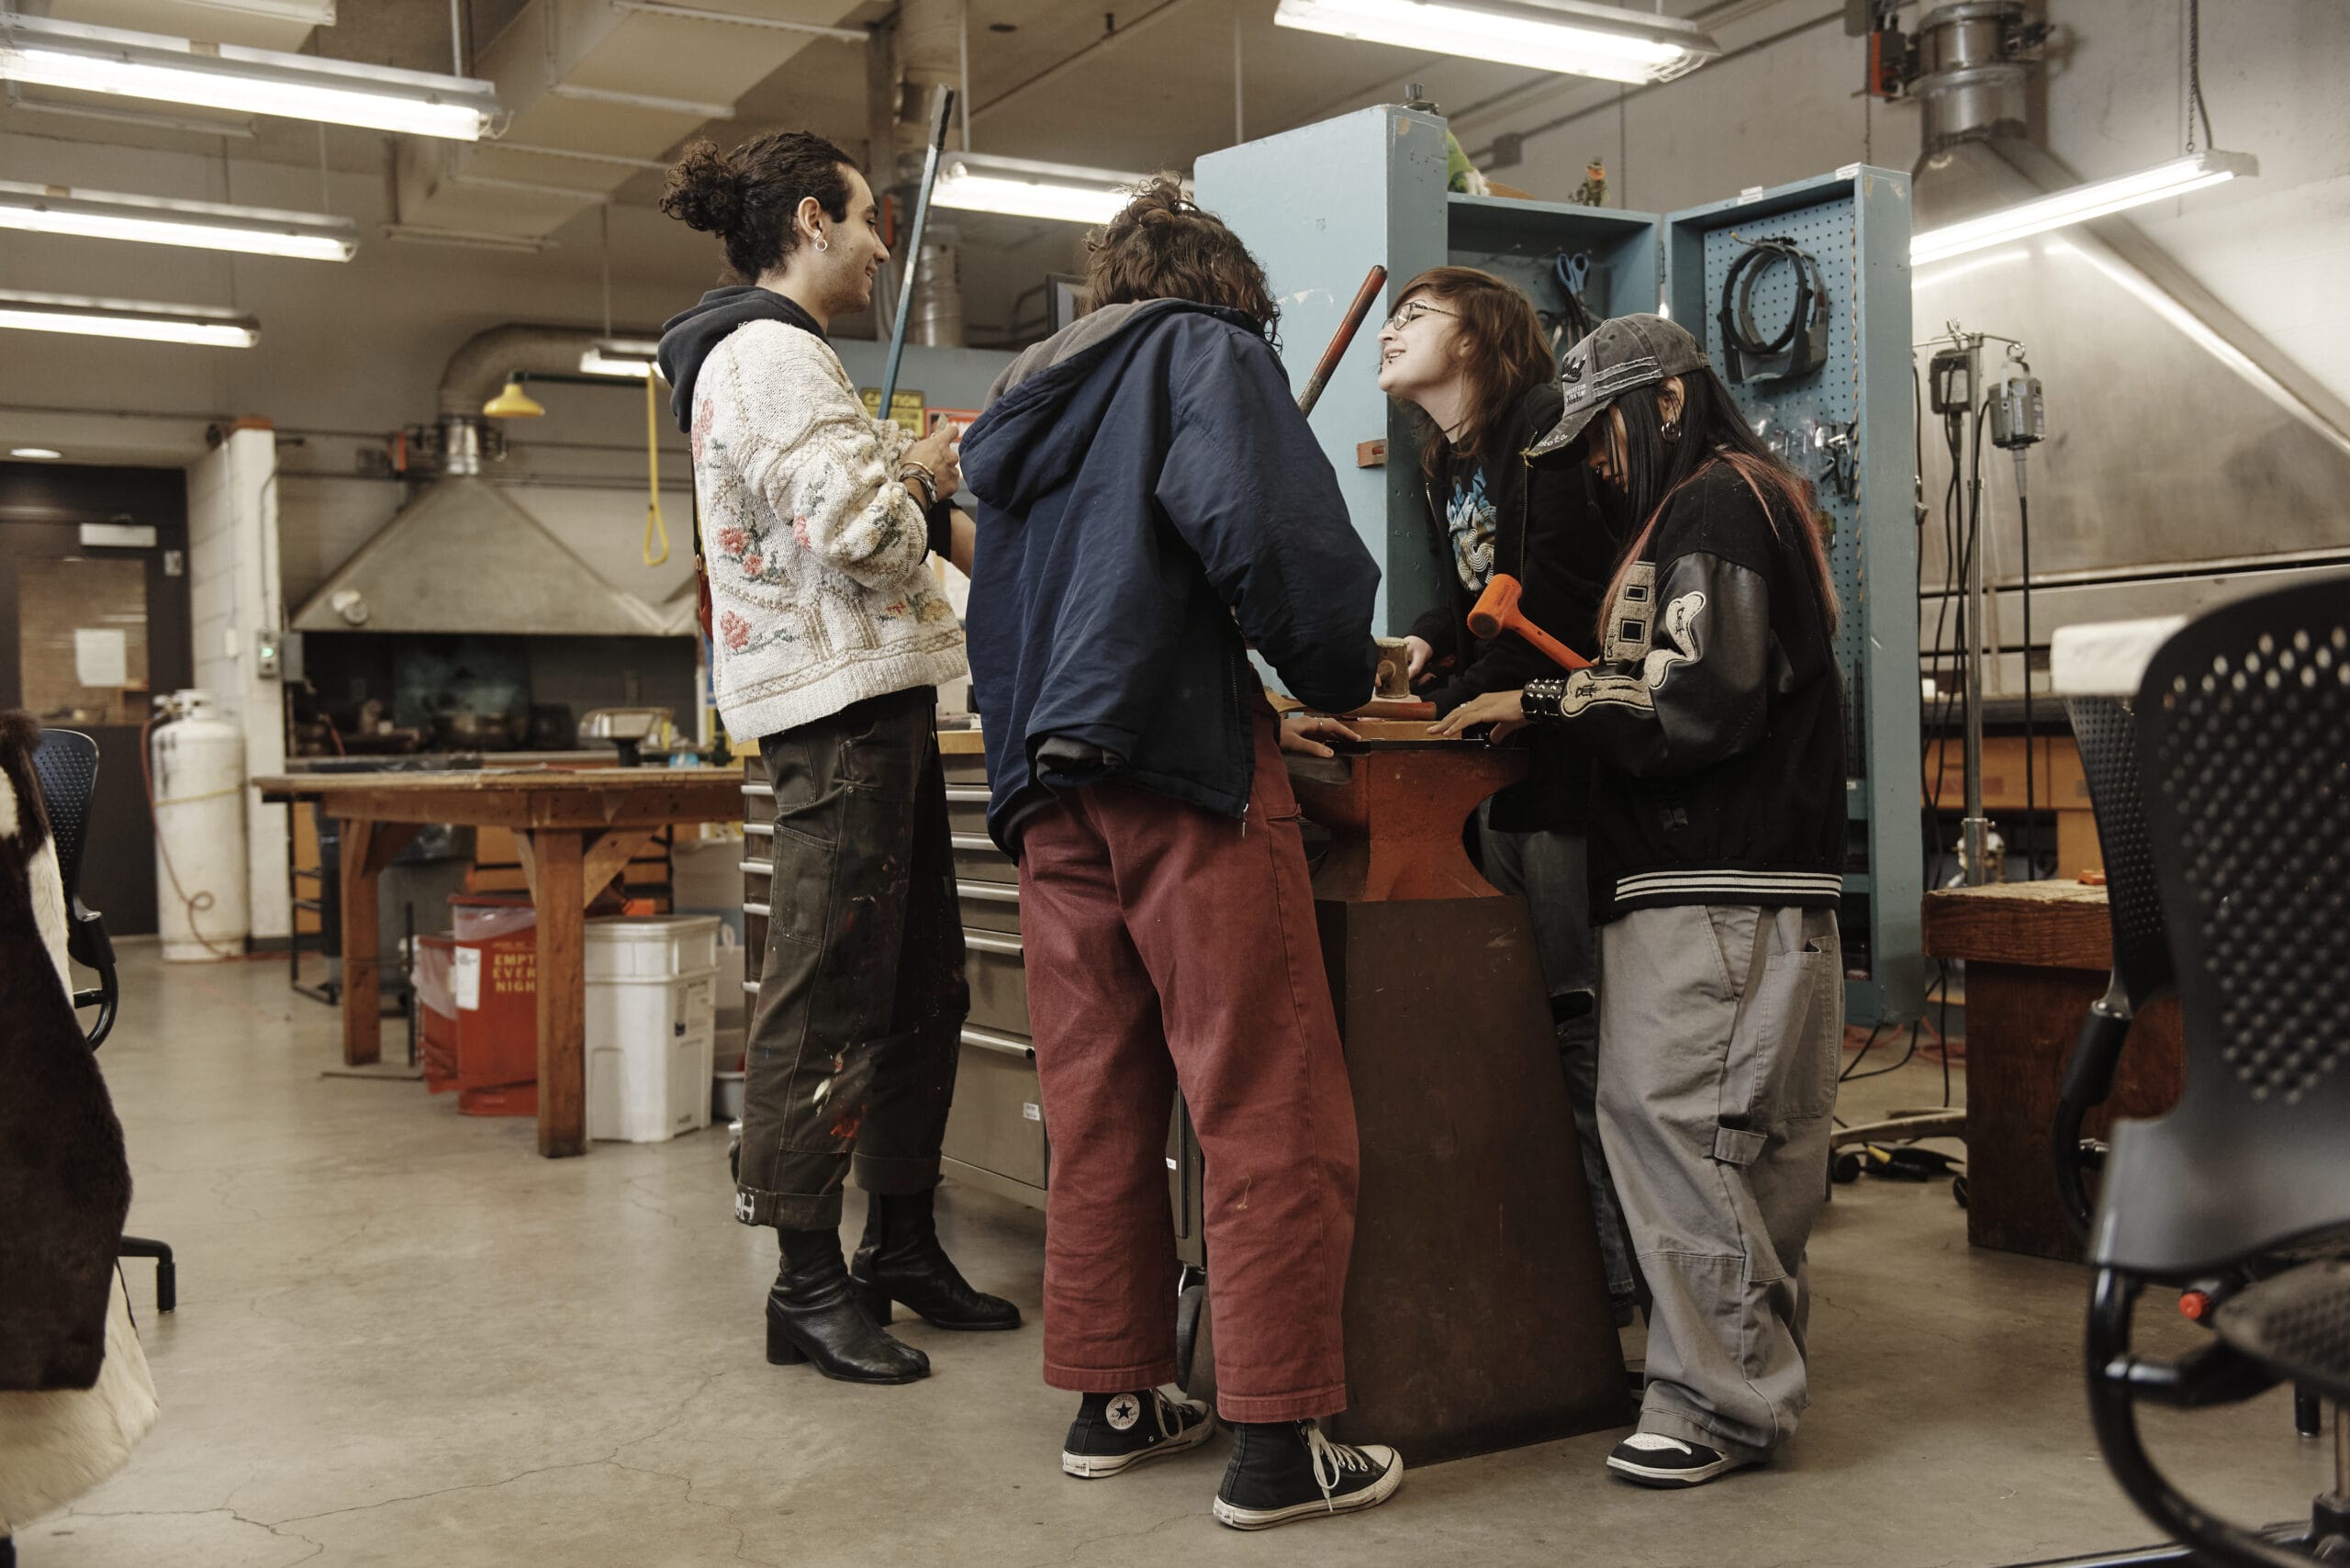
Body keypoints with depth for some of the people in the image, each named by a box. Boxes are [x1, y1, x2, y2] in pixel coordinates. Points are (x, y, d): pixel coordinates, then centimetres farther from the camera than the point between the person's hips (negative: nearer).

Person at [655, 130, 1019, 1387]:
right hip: (840, 707, -11)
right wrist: (926, 477, -2)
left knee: (920, 988, 14)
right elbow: (858, 529, -21)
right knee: (828, 1000, -6)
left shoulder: (773, 353, 23)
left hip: (876, 699, 11)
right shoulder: (773, 355, -11)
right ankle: (808, 1284, 2)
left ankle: (903, 1245, 24)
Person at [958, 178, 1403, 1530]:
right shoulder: (1208, 350, 5)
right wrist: (1346, 671, -1)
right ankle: (1279, 1441, -2)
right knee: (1273, 1112, -4)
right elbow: (1257, 522, -14)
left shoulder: (1025, 404, 26)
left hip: (1046, 783, 8)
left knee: (1101, 1104, 12)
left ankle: (1113, 1396, 20)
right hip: (1178, 757, -8)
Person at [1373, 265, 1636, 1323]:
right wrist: (1433, 642, 4)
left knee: (1577, 1010, -8)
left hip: (1570, 754, -9)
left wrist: (1457, 702, -15)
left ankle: (1615, 1266, 1)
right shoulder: (1443, 464, 20)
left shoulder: (1549, 425, -8)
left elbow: (1558, 597, -16)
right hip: (1501, 760, 9)